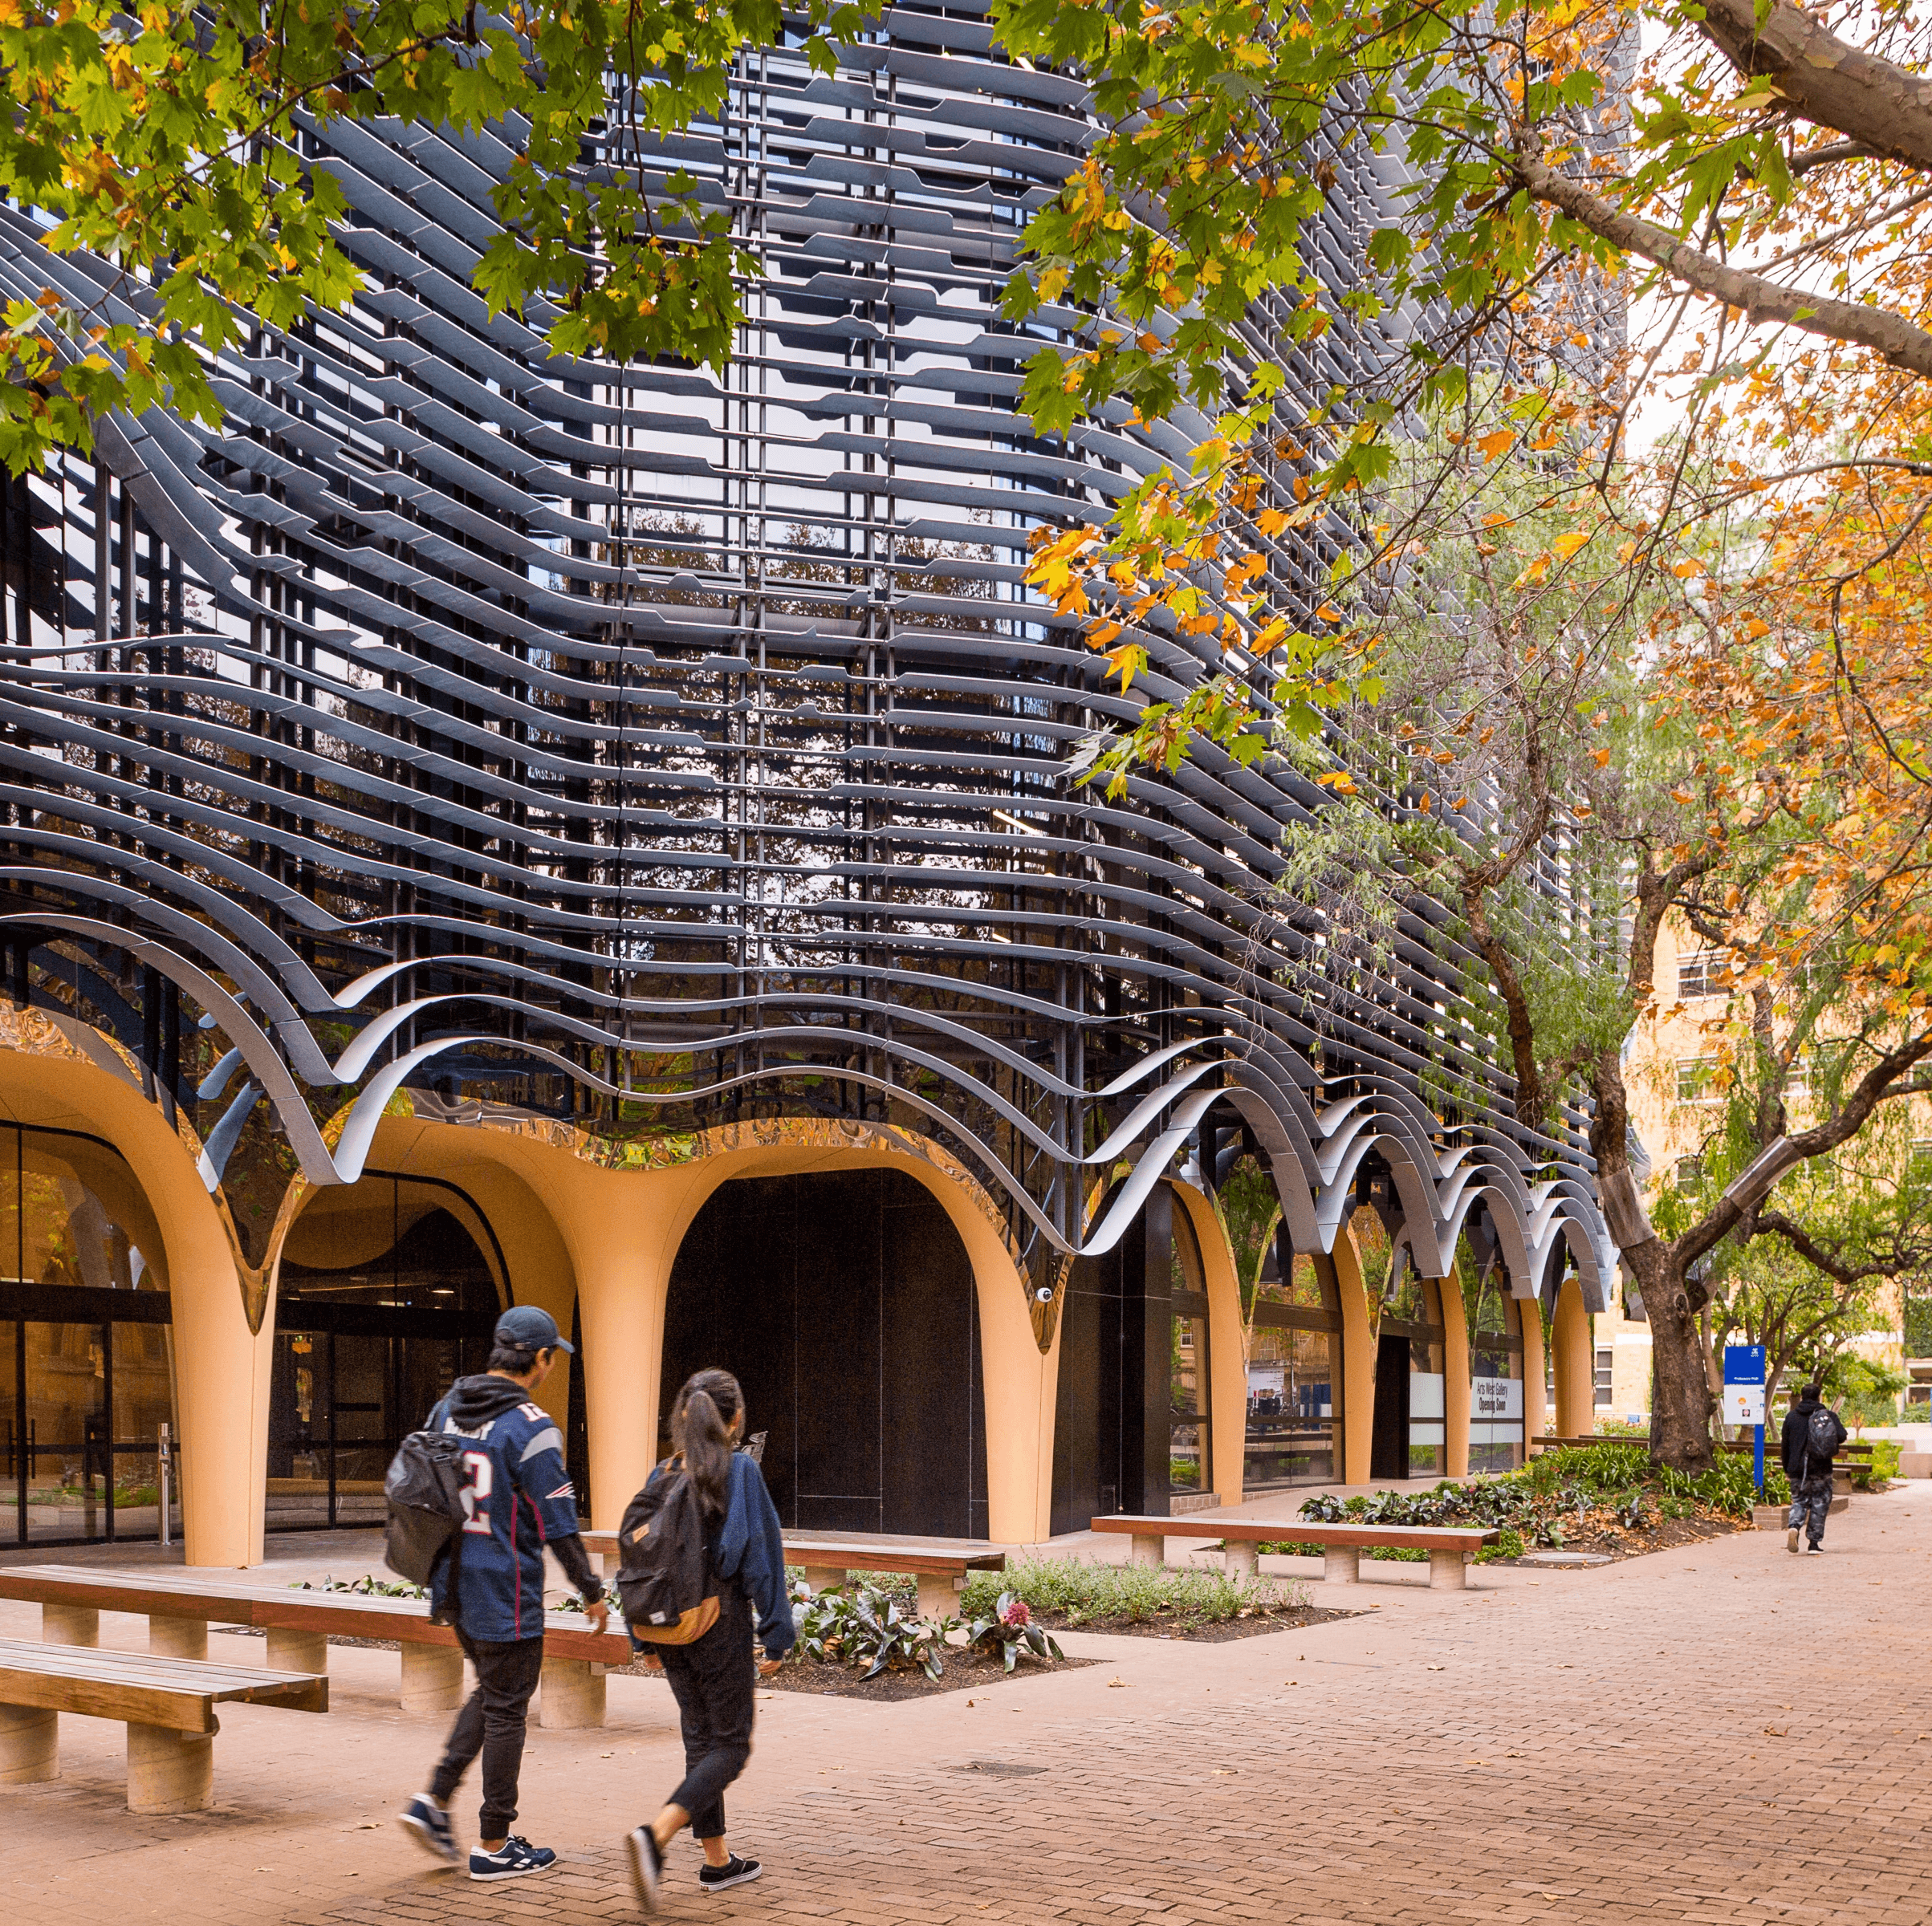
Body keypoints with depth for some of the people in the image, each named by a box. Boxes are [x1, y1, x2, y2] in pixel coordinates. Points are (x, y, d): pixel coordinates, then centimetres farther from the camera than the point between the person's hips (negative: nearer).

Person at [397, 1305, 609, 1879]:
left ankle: (435, 1800, 14)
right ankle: (494, 1847, 12)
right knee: (507, 1710, 4)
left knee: (492, 1693, 23)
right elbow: (557, 1523, -16)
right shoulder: (531, 1427, -18)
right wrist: (592, 1592, -5)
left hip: (454, 1581, 7)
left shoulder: (447, 1410, 5)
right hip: (505, 1590, -7)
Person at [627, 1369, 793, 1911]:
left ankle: (717, 1861, 20)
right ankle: (656, 1836, -20)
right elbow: (761, 1555, -13)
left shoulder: (663, 1475, 3)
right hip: (722, 1623, -6)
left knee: (701, 1739, 15)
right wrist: (777, 1635, -8)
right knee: (730, 1745, 1)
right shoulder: (741, 1470, -12)